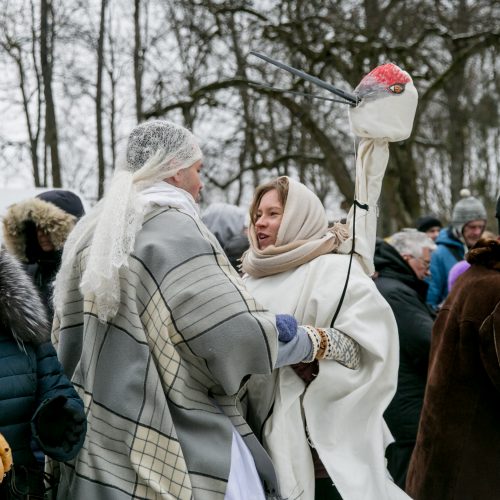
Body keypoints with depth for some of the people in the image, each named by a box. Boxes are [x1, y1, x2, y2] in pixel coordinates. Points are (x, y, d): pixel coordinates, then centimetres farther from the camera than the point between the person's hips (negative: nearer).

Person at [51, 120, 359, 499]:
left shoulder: (91, 233, 10)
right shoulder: (174, 229, -14)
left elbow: (69, 340, 13)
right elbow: (235, 331, -19)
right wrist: (322, 342, -5)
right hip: (180, 449, -8)